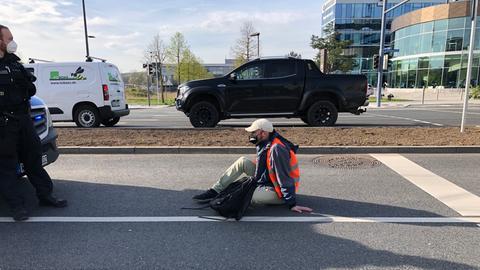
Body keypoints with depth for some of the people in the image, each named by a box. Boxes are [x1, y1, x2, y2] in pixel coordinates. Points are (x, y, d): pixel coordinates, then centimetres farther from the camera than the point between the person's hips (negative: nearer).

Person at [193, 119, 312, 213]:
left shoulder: (277, 149, -28)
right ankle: (215, 191, 0)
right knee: (243, 161, -1)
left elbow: (285, 179, -28)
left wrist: (292, 204, -26)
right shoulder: (264, 144, 0)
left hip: (278, 192, -9)